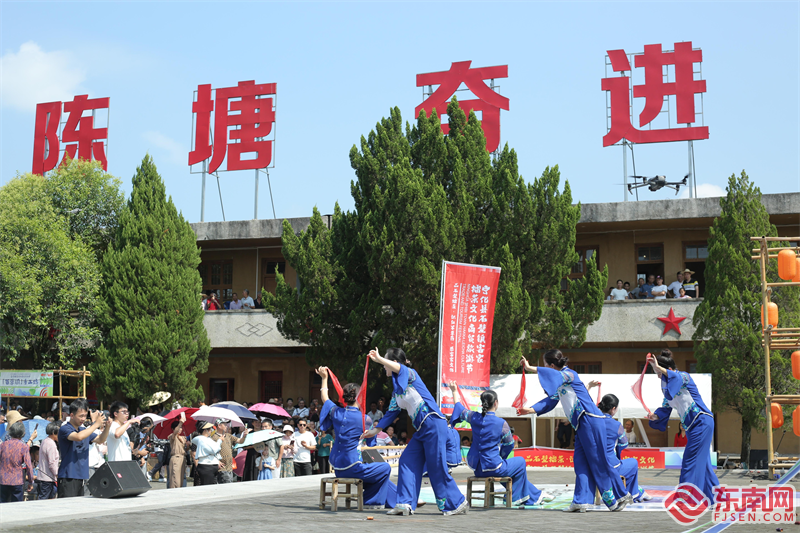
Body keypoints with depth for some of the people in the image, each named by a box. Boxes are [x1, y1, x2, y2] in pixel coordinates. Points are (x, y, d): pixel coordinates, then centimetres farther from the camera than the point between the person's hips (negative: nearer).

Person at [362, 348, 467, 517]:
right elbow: (391, 413, 23)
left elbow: (399, 368, -30)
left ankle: (458, 503, 8)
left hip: (433, 425, -9)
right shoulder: (396, 390, 18)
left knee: (437, 468, -4)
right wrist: (376, 430, 22)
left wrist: (378, 359, -26)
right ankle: (405, 504, 0)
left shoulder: (411, 375, -7)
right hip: (421, 430, 9)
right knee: (407, 462, 0)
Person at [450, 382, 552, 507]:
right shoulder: (501, 423, -16)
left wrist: (454, 391, 33)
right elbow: (509, 445, -2)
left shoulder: (474, 417, -3)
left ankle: (535, 496, 42)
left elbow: (460, 410, 18)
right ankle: (514, 498, 34)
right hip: (493, 468, -7)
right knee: (520, 462, 21)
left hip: (477, 468, 7)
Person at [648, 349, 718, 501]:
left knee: (691, 460, -9)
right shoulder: (668, 385, 12)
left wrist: (658, 367, -44)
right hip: (691, 426, 9)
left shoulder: (684, 376, -13)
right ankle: (714, 494, 23)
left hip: (701, 422, -9)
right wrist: (656, 416, -8)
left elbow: (677, 377, -38)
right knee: (701, 461, 14)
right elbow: (666, 407, 11)